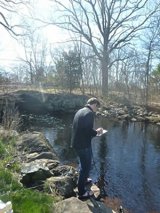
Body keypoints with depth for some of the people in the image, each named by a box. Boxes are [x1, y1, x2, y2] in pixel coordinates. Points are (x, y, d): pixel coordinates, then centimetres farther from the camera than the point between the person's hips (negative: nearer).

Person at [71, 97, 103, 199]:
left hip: (76, 143, 9)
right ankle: (82, 192, 22)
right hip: (84, 145, -9)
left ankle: (83, 180, 51)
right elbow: (89, 131, -26)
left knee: (84, 164, 30)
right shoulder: (89, 113, -19)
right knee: (86, 167, 7)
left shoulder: (80, 111, 10)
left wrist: (93, 131, 13)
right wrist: (97, 132, -6)